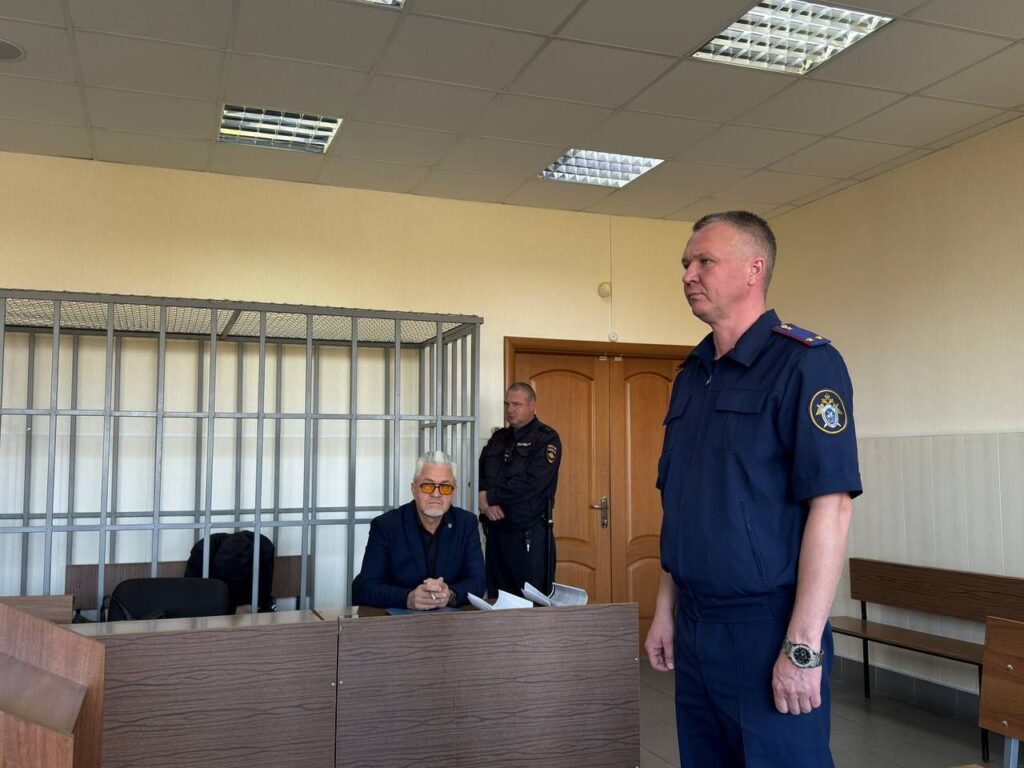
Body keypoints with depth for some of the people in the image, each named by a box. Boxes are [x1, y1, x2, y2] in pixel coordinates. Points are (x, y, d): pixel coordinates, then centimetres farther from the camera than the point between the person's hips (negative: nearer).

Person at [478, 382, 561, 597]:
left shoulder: (546, 438, -5)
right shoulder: (498, 438, 16)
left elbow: (530, 484, -16)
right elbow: (478, 475, 11)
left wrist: (490, 496, -9)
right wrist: (486, 503, -9)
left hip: (530, 535, -6)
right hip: (495, 532, 6)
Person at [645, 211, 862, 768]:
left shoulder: (804, 363, -12)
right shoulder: (691, 375, 11)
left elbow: (830, 507, -18)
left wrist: (803, 648, -21)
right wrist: (665, 610, 13)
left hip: (767, 625, -7)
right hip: (693, 627, 7)